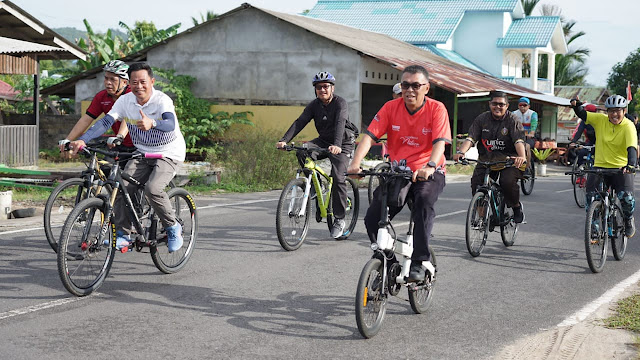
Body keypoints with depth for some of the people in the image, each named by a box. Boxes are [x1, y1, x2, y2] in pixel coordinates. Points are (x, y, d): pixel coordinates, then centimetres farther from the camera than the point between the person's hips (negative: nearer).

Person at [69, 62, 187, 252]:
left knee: (152, 188, -28)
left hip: (168, 154, -5)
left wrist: (151, 123, -63)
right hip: (142, 154, 5)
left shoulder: (162, 100, -21)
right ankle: (122, 234, 0)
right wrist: (82, 140, -29)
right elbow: (105, 122, -14)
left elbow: (171, 124, -40)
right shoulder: (126, 100, -7)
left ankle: (173, 227, -5)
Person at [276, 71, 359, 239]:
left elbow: (340, 123, -34)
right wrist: (284, 140, -30)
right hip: (323, 141, 5)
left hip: (342, 144, -5)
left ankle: (339, 219, -6)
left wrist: (337, 145, -52)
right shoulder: (314, 105, -3)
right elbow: (300, 122, -15)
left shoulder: (340, 103, -18)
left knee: (338, 178, -17)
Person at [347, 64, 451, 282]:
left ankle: (420, 262, -30)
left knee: (424, 201, -35)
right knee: (372, 218, -15)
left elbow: (440, 142, -19)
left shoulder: (436, 109, -7)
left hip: (427, 174, -3)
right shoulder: (391, 108, 0)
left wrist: (430, 166, -39)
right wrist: (355, 163, -25)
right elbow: (369, 136, -8)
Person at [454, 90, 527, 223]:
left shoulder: (513, 120, -4)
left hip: (508, 159, -3)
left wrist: (522, 156, -38)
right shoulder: (482, 119, 4)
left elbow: (519, 141, -18)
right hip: (486, 159, 3)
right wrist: (461, 152, -26)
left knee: (508, 181, -27)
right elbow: (470, 138, -6)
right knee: (476, 182, -17)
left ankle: (516, 207, 2)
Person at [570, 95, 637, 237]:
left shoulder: (628, 126, -10)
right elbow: (582, 114, 4)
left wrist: (631, 165, -40)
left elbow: (632, 147, -22)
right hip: (600, 166, 3)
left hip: (621, 168, -3)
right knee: (591, 196, -11)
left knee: (626, 197, -20)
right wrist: (576, 105, -19)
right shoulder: (600, 120, 0)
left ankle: (629, 220, 13)